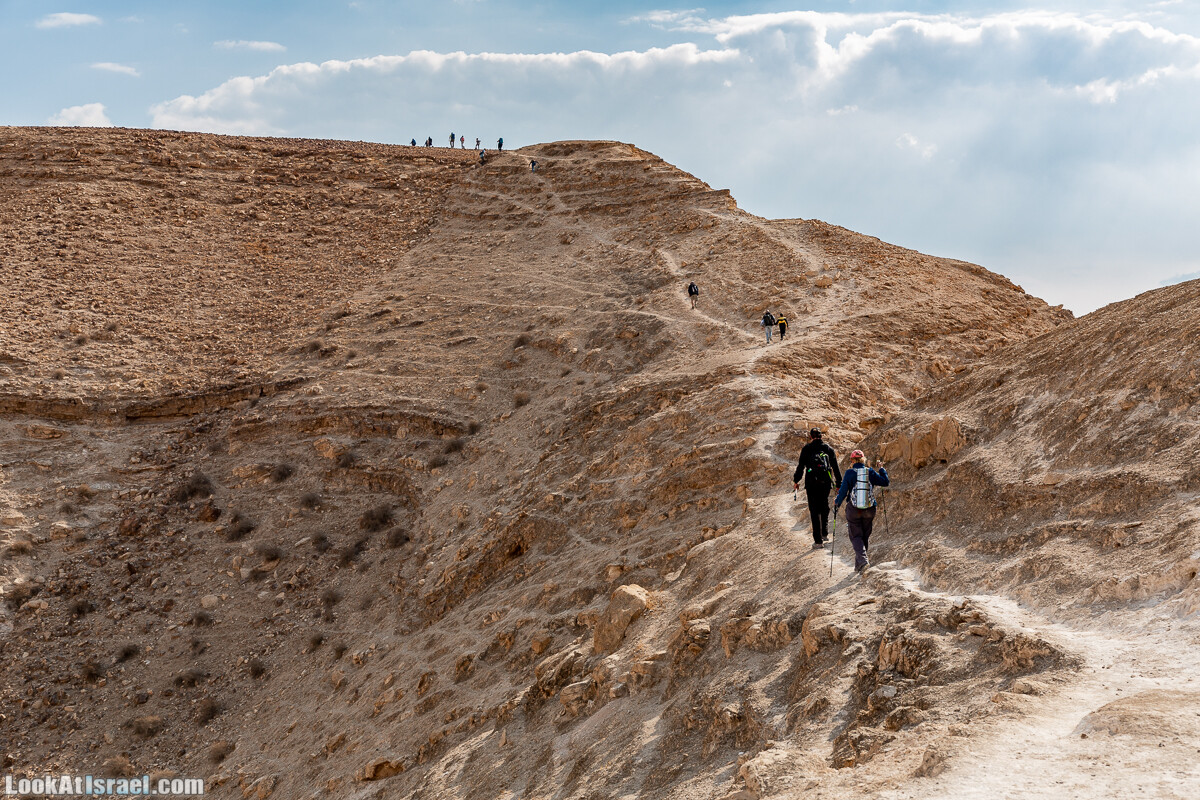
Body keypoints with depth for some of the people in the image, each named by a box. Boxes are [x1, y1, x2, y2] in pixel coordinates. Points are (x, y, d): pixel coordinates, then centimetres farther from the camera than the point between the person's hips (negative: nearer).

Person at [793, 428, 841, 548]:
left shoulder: (807, 448, 3)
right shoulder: (829, 448, 10)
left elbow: (801, 466, 2)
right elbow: (836, 468, 10)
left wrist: (796, 480, 14)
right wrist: (839, 484, 16)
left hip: (812, 482, -2)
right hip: (826, 482, 2)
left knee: (814, 511, 1)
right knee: (824, 508, 21)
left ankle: (818, 540, -1)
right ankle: (825, 533, 14)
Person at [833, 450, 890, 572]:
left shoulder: (850, 473, -9)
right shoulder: (870, 472, -2)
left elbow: (843, 491, -8)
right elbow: (885, 482, 5)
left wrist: (837, 503, 8)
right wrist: (881, 469, 19)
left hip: (853, 510, -3)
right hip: (869, 510, 3)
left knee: (856, 536, 6)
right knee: (865, 536, 16)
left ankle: (862, 559, -16)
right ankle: (859, 564, 21)